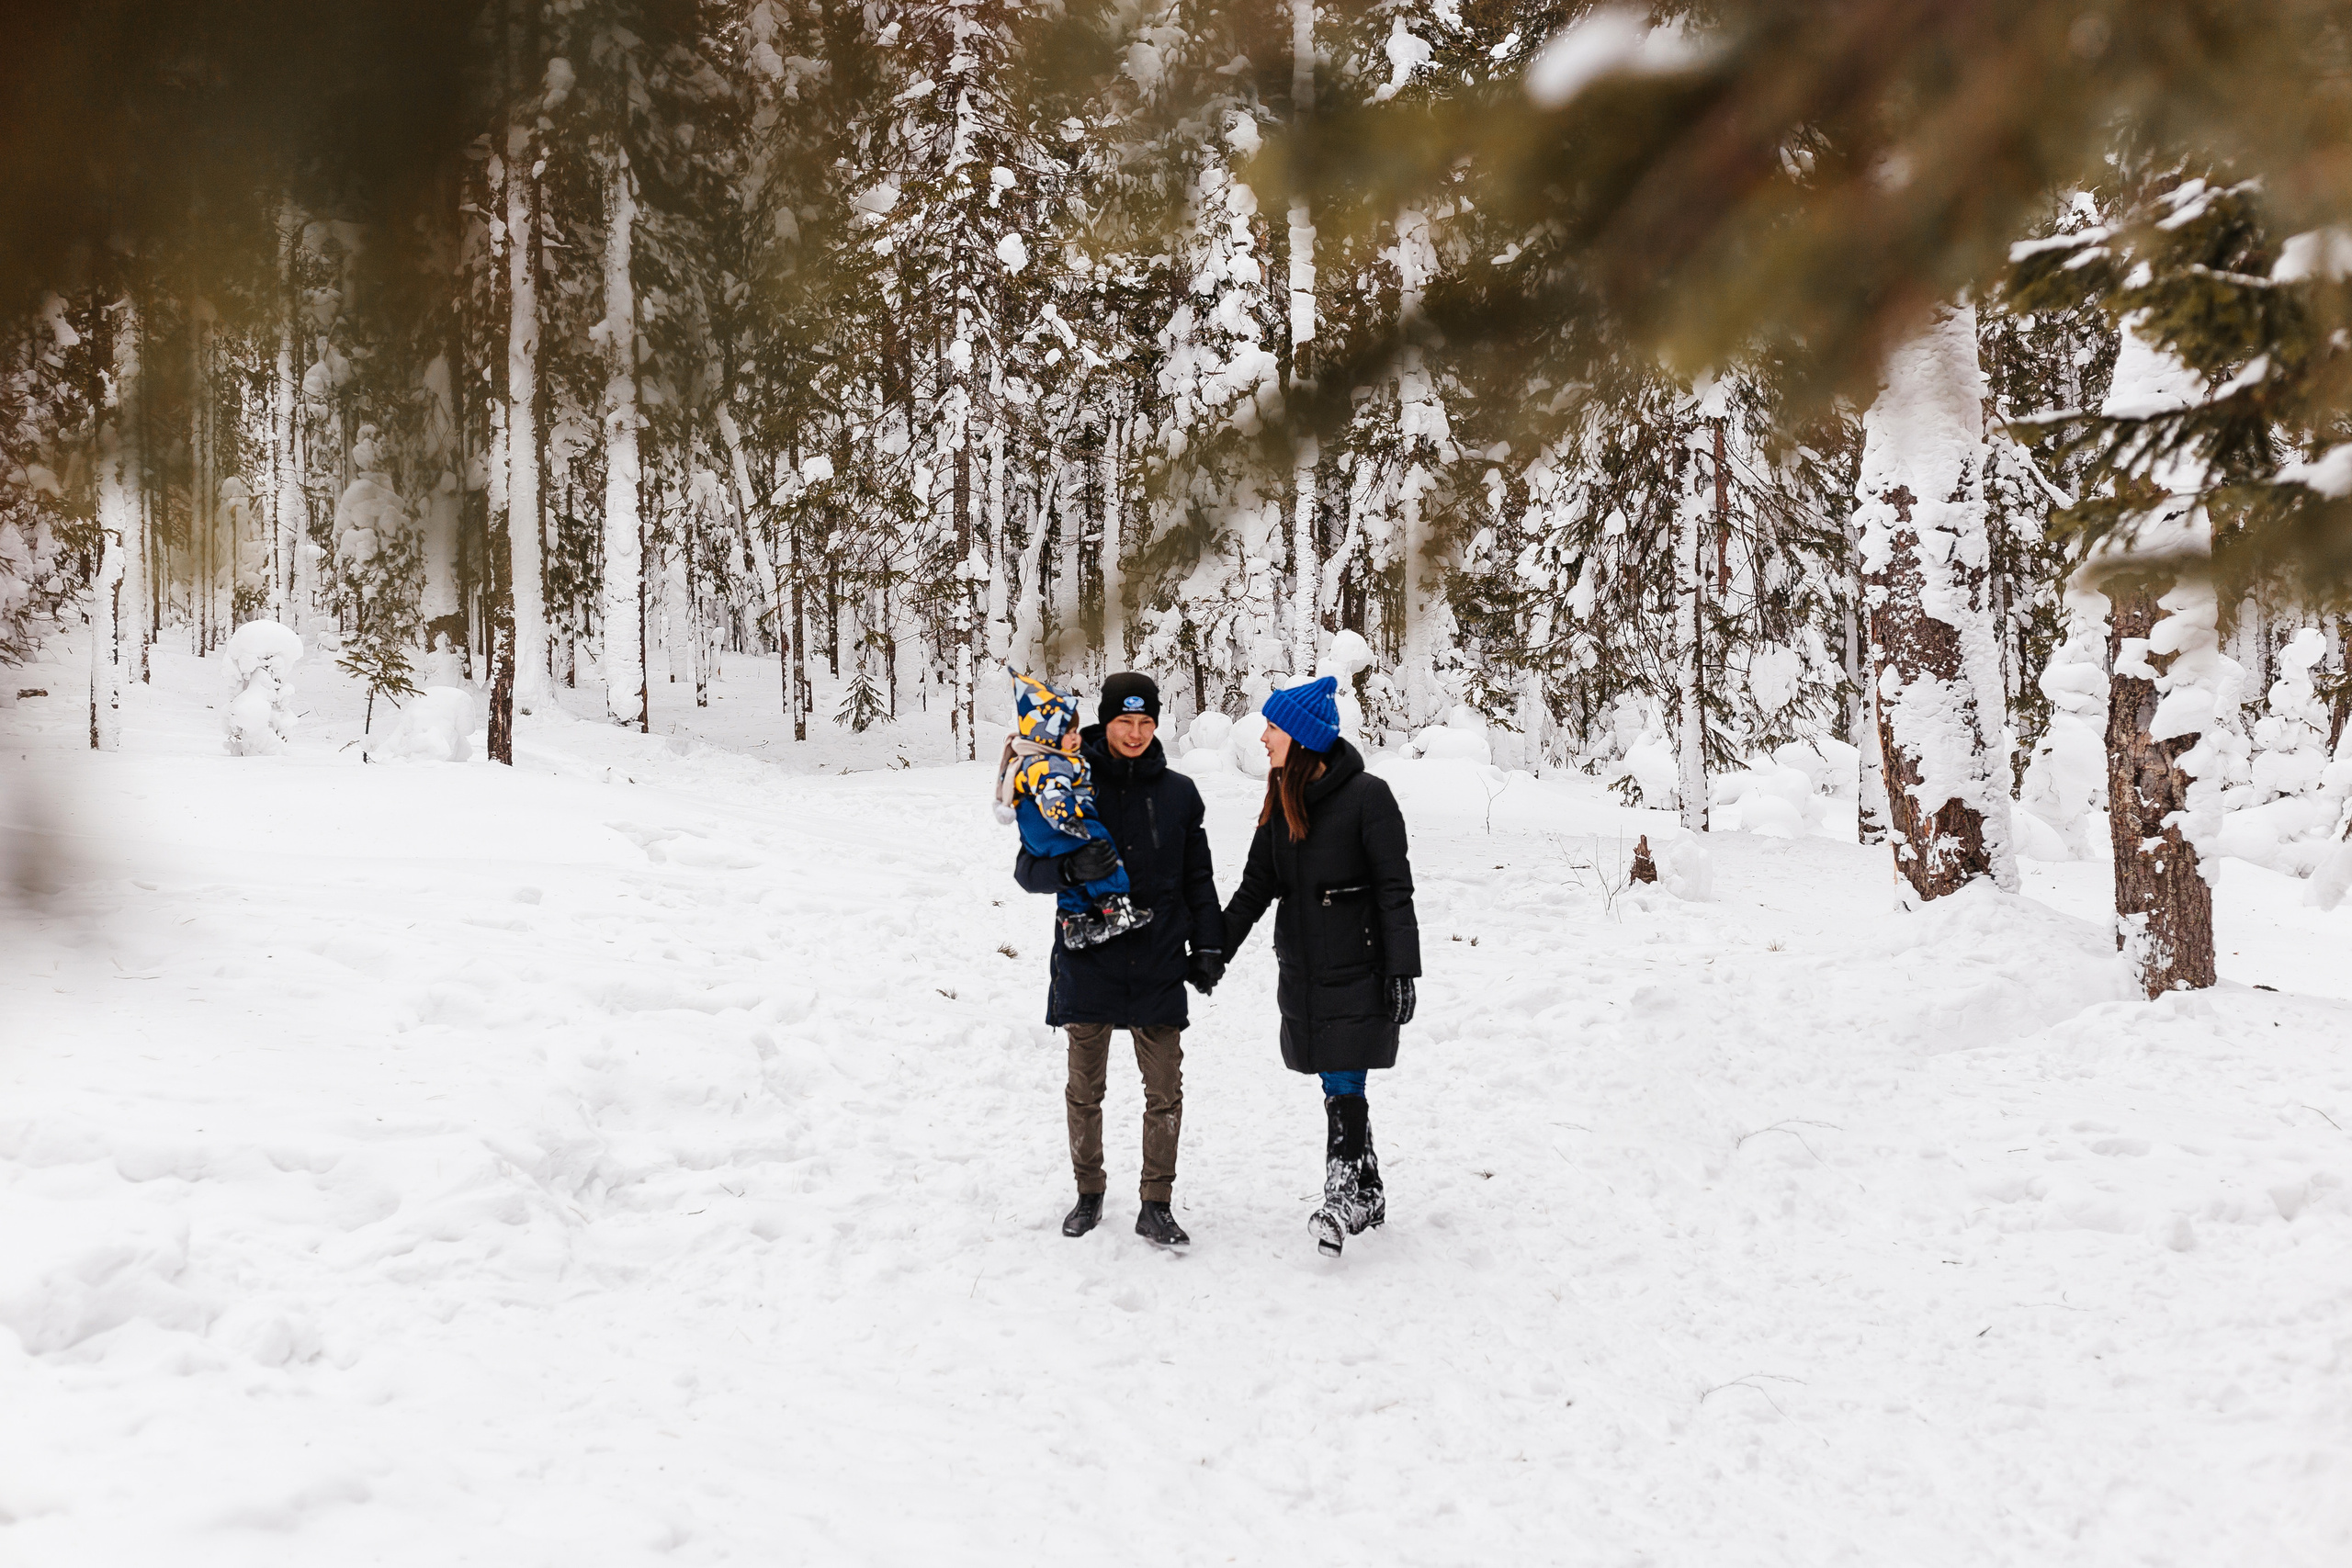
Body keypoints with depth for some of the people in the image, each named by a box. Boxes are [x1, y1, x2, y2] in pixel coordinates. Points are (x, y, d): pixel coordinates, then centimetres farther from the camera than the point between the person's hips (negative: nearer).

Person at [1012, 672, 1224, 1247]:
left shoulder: (1178, 793, 7)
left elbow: (1198, 878, 14)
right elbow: (1028, 867, -2)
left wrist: (1207, 948, 7)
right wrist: (1071, 867, -22)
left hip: (1159, 969, 1)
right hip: (1088, 963, -1)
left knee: (1165, 1093, 0)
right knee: (1084, 1090, 9)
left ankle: (1156, 1205, 9)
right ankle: (1089, 1194, 24)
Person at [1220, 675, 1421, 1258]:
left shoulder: (1366, 797, -11)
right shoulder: (1282, 801, 10)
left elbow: (1395, 891, -11)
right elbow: (1256, 885, 16)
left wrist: (1402, 971, -15)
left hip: (1357, 970, -6)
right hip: (1303, 971, 6)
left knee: (1343, 1088, -9)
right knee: (1339, 1086, 10)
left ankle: (1341, 1201, -6)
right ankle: (1367, 1196, 21)